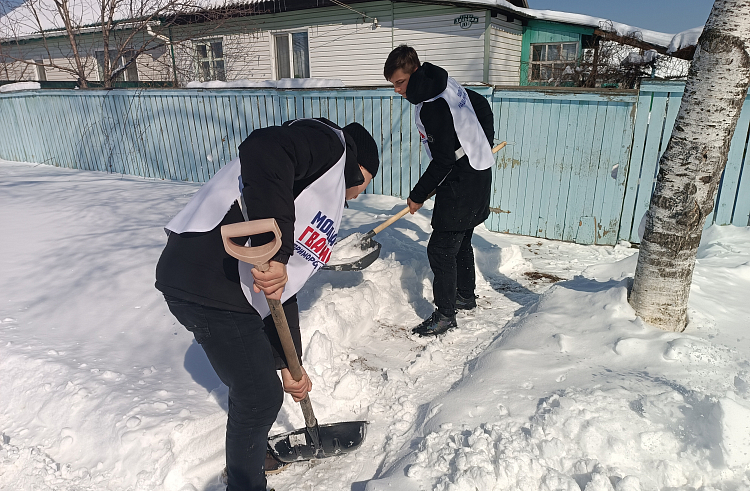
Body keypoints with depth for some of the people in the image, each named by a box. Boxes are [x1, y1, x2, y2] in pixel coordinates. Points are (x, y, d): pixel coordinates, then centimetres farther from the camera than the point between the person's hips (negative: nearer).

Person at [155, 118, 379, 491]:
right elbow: (262, 150, -24)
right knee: (261, 396, 5)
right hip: (207, 281, -10)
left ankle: (250, 456, 51)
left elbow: (285, 289, 24)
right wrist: (273, 250, -29)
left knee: (253, 381, 27)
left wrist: (288, 364, 26)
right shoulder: (330, 143, 0)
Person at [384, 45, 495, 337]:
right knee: (460, 241, 22)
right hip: (477, 174, 11)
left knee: (441, 249, -5)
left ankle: (445, 315, 5)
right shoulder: (445, 84, 7)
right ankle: (466, 296, 38)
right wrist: (482, 146, 27)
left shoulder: (433, 106, -23)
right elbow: (482, 107, 19)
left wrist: (418, 196, -13)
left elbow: (444, 160, -24)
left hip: (462, 184, -11)